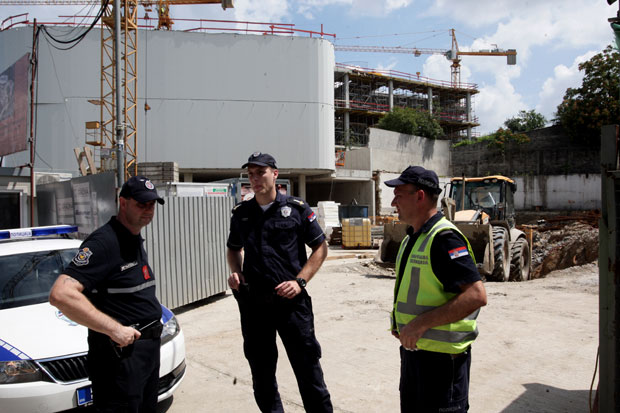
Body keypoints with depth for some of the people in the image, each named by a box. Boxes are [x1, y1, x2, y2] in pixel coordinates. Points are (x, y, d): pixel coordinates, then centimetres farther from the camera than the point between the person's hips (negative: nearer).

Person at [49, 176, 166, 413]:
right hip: (121, 352, -9)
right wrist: (114, 329, -28)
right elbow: (61, 295, -30)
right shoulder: (104, 242, -20)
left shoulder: (135, 241, 11)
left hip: (149, 348, 10)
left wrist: (155, 318, 11)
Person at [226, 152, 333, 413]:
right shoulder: (241, 213, 7)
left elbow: (320, 248, 1)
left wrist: (299, 281, -11)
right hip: (253, 303, 4)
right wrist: (235, 272, 1)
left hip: (291, 301, -3)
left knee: (307, 367, 4)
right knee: (261, 371, 16)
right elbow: (233, 248, 21)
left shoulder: (296, 209, -3)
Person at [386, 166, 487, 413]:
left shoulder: (444, 238, -20)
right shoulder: (412, 238, 11)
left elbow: (476, 296, -28)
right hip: (412, 349, 9)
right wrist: (400, 322, 6)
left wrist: (422, 323, -27)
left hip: (441, 355, -9)